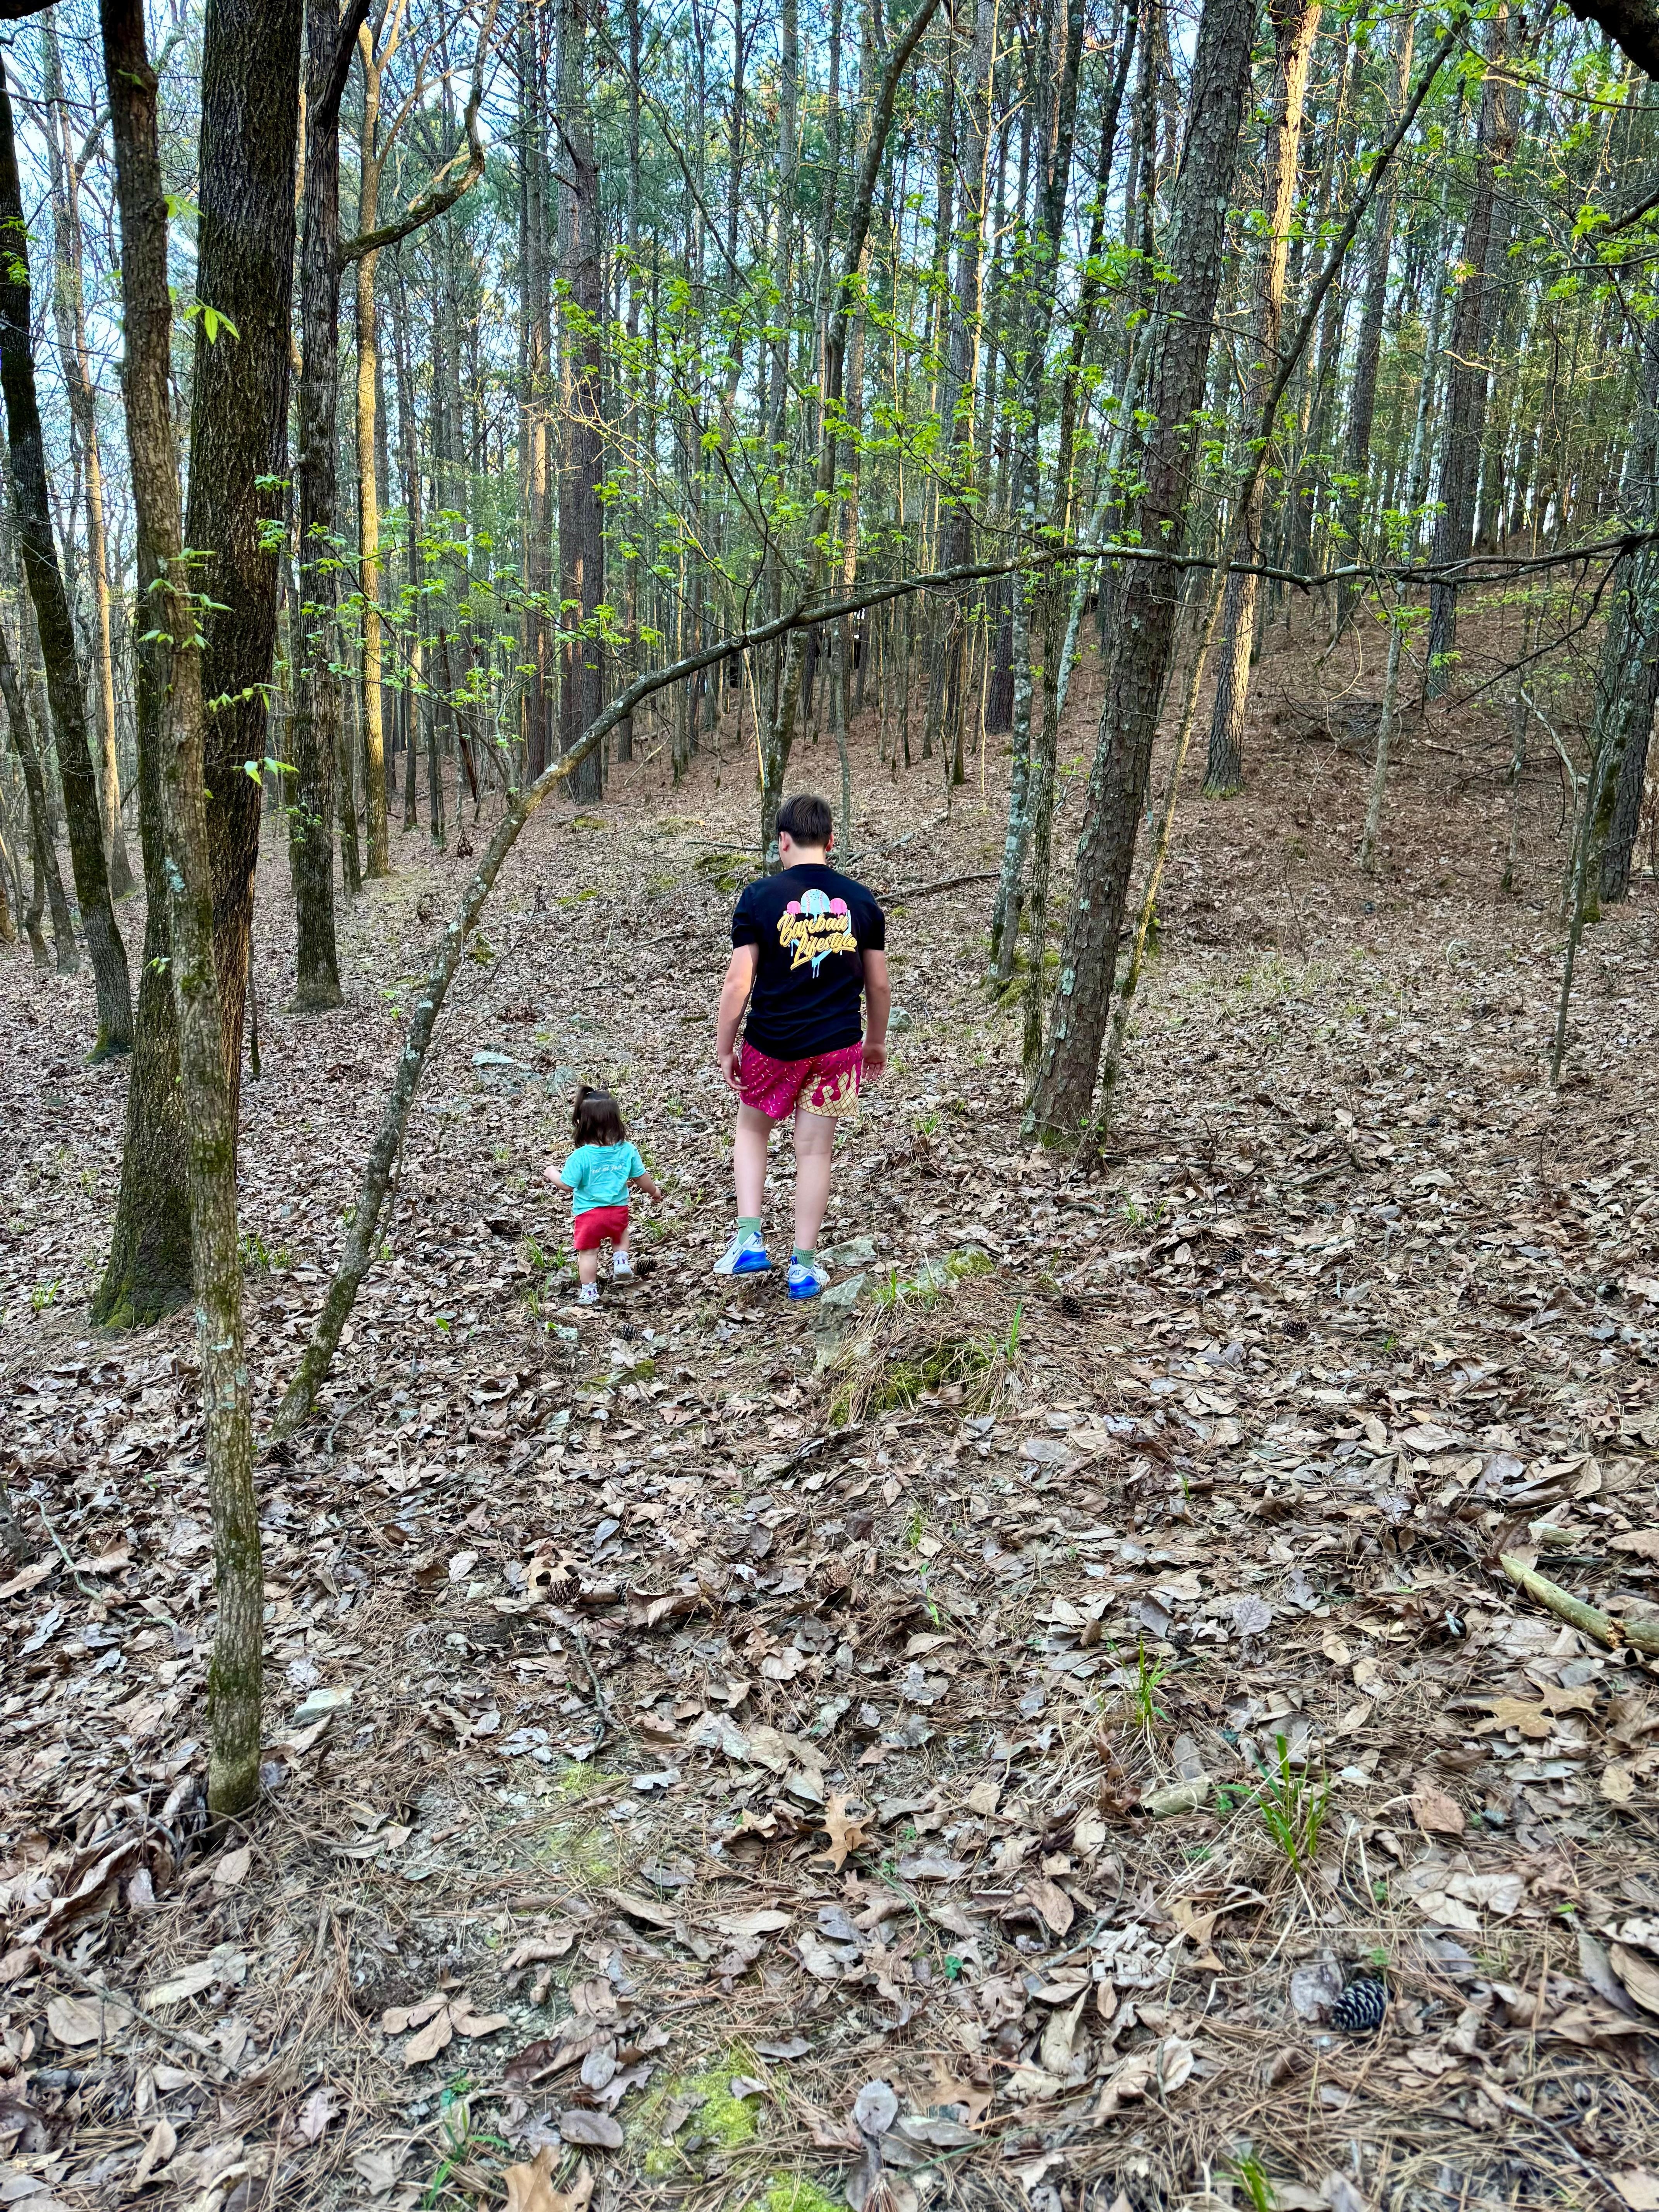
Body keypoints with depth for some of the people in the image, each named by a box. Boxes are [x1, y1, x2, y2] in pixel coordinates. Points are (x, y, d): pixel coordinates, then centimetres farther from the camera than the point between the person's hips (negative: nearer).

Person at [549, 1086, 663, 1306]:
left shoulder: (580, 1157, -21)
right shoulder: (628, 1150, -11)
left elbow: (568, 1185, -15)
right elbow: (641, 1177, -1)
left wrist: (552, 1173, 5)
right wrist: (655, 1191, 20)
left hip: (588, 1213, -3)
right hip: (619, 1209, 3)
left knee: (588, 1252, 13)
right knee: (620, 1232, 35)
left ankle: (589, 1291, 20)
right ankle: (621, 1261, 20)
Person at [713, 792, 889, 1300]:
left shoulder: (760, 896, -8)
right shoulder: (860, 901, 0)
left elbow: (738, 982, -12)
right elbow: (879, 984, 5)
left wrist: (725, 1048, -2)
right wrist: (876, 1042, 20)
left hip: (771, 1044, -1)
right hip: (837, 1045, 2)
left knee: (751, 1129, 23)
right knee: (814, 1152, 11)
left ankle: (749, 1239, 14)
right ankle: (804, 1266, 17)